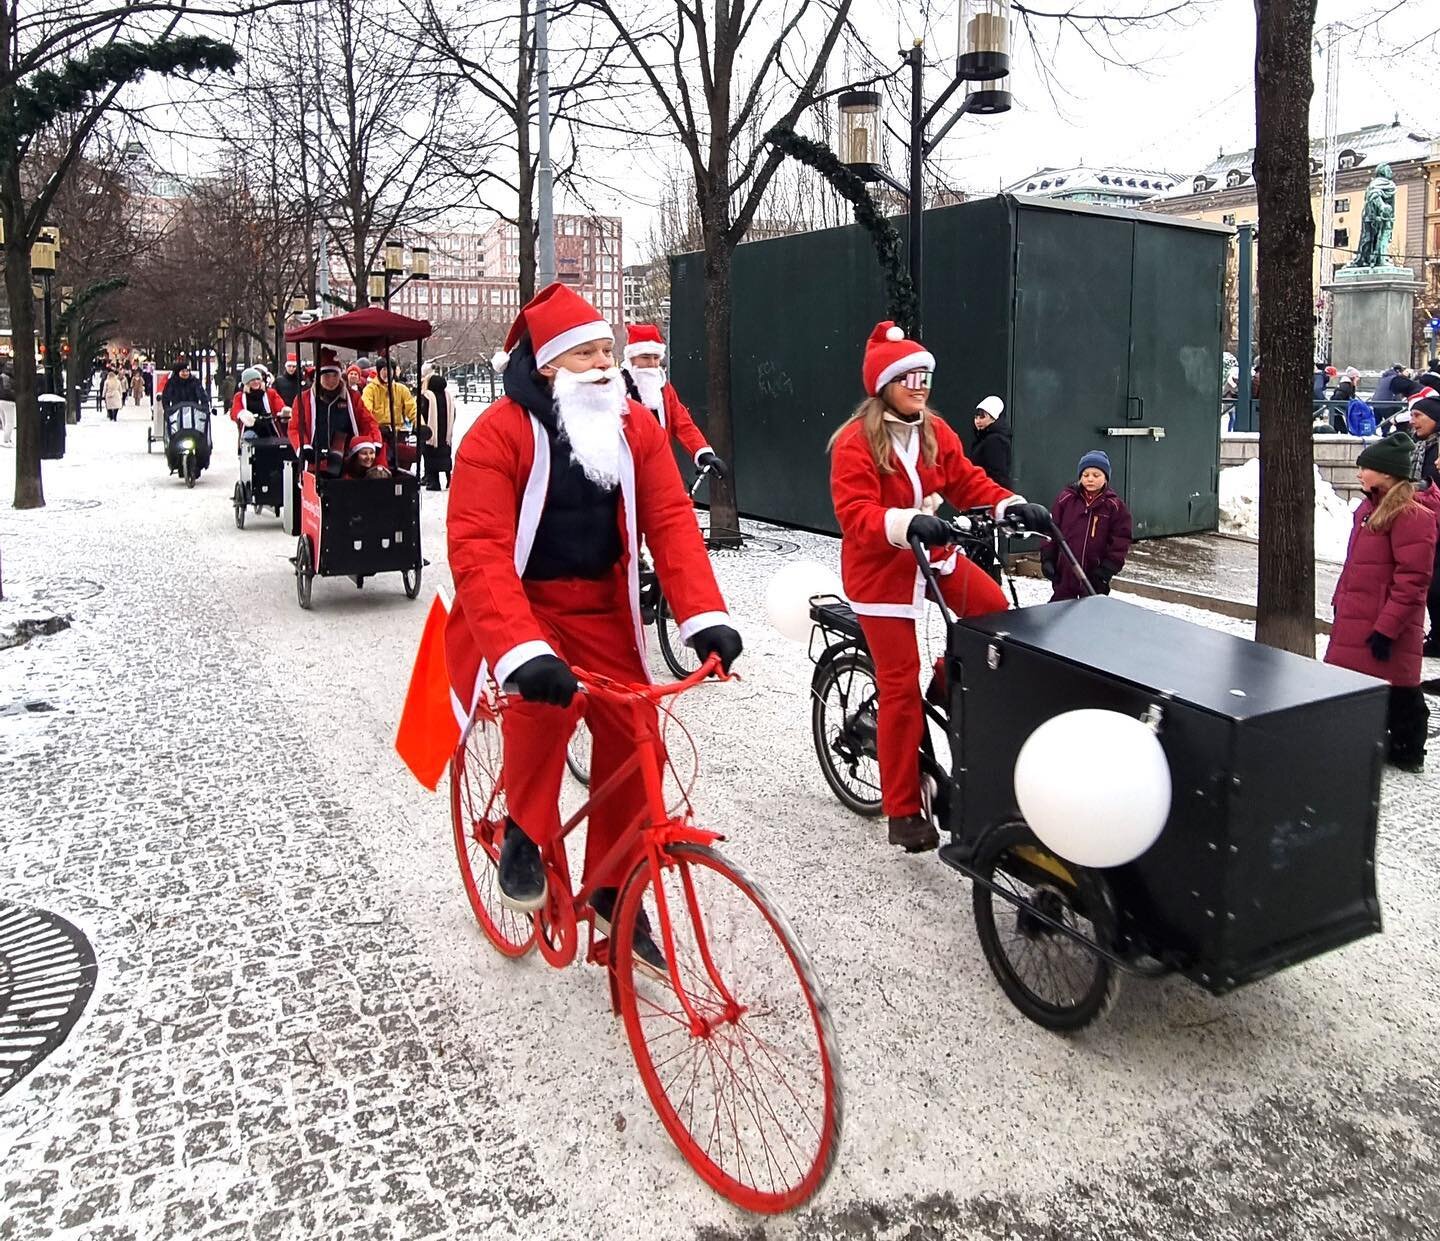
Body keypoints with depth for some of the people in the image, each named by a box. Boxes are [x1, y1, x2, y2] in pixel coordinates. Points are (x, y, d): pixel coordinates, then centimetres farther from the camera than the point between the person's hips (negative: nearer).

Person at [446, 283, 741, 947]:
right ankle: (524, 834, -4)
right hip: (518, 608, -4)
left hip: (600, 610, 5)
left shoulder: (635, 427, -1)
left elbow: (671, 520, -10)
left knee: (633, 738, -4)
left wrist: (705, 616, -26)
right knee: (548, 700, -33)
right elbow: (478, 551, -26)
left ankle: (612, 893, 16)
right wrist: (522, 652, -41)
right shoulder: (499, 433, -17)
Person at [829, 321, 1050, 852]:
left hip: (935, 555, 6)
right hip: (881, 568, -6)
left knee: (997, 614, -15)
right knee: (900, 687, -4)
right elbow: (855, 514, -24)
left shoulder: (935, 432, 4)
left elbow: (969, 481, 3)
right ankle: (903, 813, 8)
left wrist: (1012, 506, -14)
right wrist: (908, 523, -40)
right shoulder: (856, 441, -15)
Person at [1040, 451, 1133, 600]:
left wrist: (1108, 568, -10)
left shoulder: (1115, 506, -2)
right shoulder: (1065, 499, -1)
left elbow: (1121, 540, -3)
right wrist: (1047, 559, -4)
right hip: (1063, 573, 1)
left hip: (1094, 578, 0)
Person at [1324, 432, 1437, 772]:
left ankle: (1407, 751, 19)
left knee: (1397, 693, 4)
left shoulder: (1412, 515, -17)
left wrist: (1386, 628, -21)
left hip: (1383, 627, -9)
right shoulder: (1370, 507, 11)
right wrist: (1341, 601, 20)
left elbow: (1413, 580, -20)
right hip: (1355, 619, 9)